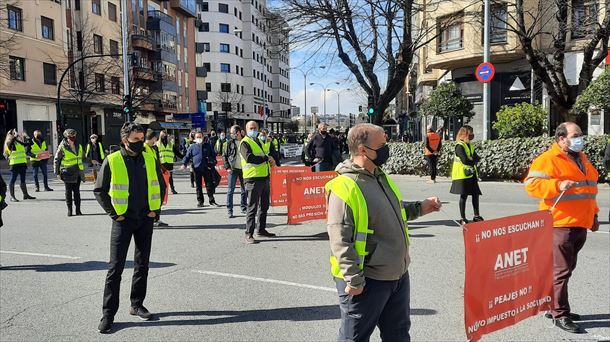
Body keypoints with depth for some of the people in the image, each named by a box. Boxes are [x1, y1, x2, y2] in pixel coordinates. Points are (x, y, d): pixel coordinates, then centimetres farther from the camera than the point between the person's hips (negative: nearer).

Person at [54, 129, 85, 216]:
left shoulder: (79, 146, 10)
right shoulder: (62, 147, -6)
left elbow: (83, 157, 23)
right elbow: (57, 160, -2)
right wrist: (57, 172, -4)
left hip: (78, 172, 4)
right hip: (68, 172, -4)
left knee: (77, 191, 6)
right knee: (68, 191, 3)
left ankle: (78, 210, 10)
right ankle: (69, 210, 10)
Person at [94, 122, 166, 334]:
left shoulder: (149, 159, 3)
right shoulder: (112, 161, -7)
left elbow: (160, 185, 13)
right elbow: (99, 190, -1)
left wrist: (156, 209, 5)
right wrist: (113, 213, -6)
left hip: (146, 219, 4)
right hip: (123, 220, -4)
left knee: (142, 265, 12)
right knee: (115, 267, -1)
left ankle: (137, 305, 27)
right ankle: (108, 314, 9)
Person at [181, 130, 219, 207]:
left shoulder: (208, 146, 10)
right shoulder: (192, 147, 7)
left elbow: (213, 155, 14)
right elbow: (187, 156, 6)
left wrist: (212, 164, 4)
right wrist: (184, 164, -8)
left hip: (207, 169, 0)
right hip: (197, 169, 0)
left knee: (209, 185, 3)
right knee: (198, 186, 6)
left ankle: (211, 200, 12)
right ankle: (200, 201, 15)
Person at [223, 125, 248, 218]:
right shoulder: (230, 143, 0)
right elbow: (224, 156, 3)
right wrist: (227, 167, -8)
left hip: (244, 169, 2)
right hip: (233, 169, -2)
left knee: (245, 190, 10)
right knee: (230, 190, -3)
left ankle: (244, 208, 23)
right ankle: (229, 210, 2)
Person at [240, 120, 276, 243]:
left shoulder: (258, 141, 20)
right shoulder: (245, 143, -8)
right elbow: (249, 158, -24)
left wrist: (270, 161, 9)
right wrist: (266, 158, -18)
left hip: (264, 177, 9)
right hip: (253, 178, -9)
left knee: (264, 206, 16)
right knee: (253, 207, -6)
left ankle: (261, 229, 29)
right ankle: (249, 234, 0)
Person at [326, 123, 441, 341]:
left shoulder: (381, 177, 8)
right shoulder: (345, 187, -21)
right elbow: (340, 240, -23)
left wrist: (419, 208, 10)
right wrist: (354, 279, -22)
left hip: (398, 274, 9)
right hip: (366, 281, -8)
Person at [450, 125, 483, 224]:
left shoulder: (470, 146, 15)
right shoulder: (459, 146, -11)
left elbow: (477, 158, 6)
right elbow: (465, 160, -22)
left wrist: (470, 160, -13)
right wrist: (473, 160, -5)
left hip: (472, 174, 8)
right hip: (463, 175, -8)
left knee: (476, 194, 8)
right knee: (464, 196, -3)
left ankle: (477, 215, 19)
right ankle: (463, 219, 4)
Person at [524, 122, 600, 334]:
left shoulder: (581, 158, 19)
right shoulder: (548, 160, -10)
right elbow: (531, 184, -19)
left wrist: (593, 215, 25)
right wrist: (558, 185, -30)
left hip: (580, 226, 9)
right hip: (561, 225, -9)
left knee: (566, 268, 15)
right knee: (561, 270, -4)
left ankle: (555, 307, 27)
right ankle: (560, 315, 4)